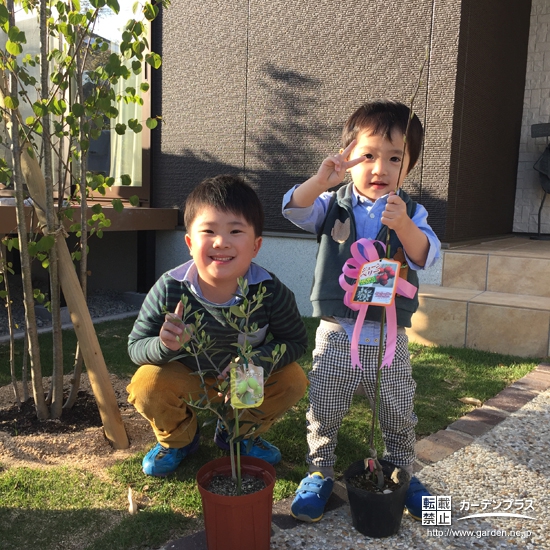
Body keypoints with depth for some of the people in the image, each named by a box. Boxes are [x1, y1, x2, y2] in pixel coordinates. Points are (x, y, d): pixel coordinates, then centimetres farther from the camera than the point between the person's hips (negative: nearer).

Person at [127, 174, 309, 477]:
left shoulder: (270, 291, -27)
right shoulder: (169, 290, -27)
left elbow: (296, 341, -15)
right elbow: (135, 346, -18)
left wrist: (254, 363, -33)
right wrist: (165, 345, -42)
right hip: (187, 378, -1)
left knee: (293, 380, -20)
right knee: (146, 384, -27)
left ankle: (237, 432, 12)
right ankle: (178, 438, 10)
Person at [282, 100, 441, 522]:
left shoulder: (411, 212, 1)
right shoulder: (334, 204, 0)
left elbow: (425, 257, -13)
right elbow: (295, 210, -17)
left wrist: (403, 225, -32)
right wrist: (322, 180, -34)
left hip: (390, 338, 1)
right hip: (337, 335, 0)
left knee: (399, 416, 15)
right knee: (324, 413, 11)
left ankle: (403, 474, 38)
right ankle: (319, 473, 32)